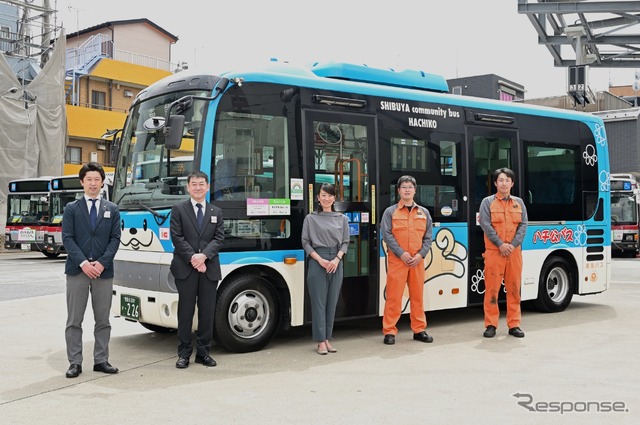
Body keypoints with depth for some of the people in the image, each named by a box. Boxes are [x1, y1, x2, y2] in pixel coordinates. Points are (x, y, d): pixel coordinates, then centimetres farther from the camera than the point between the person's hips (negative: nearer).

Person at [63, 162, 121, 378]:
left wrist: (102, 263, -10)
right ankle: (75, 363, 8)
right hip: (77, 270, -1)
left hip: (103, 271, 1)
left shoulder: (112, 209, 10)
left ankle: (101, 360, 13)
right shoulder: (71, 209, 6)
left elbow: (115, 239, 3)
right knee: (74, 320, 2)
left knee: (103, 320, 5)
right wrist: (83, 263, -14)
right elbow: (67, 239, -2)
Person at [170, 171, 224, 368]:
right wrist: (192, 258, -14)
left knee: (207, 311, 6)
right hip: (185, 269, -3)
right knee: (185, 311, 3)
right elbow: (177, 237, -3)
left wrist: (204, 255, -13)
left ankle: (203, 352, 15)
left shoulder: (216, 212, 14)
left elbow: (219, 238, 4)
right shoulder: (179, 210, 5)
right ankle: (184, 353, 10)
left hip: (209, 268, 3)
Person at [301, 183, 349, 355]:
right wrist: (320, 259, -11)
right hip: (317, 262, -3)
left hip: (336, 262, 3)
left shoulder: (342, 218, 11)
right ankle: (321, 341, 2)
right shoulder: (310, 218, 4)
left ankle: (328, 339, 14)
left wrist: (337, 259, -8)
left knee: (332, 302, 6)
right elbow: (306, 242, 1)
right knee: (319, 302, -2)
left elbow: (345, 242, 8)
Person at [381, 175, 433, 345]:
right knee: (394, 296, -4)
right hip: (397, 259, -3)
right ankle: (389, 331, 2)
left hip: (418, 260, 3)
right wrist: (401, 254, -13)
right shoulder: (390, 212, 3)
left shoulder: (424, 212, 13)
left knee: (417, 295, 9)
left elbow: (428, 237, 9)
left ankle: (419, 330, 18)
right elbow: (387, 235, -5)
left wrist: (420, 255, -6)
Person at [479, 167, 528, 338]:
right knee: (492, 288, -2)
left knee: (514, 288, 5)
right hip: (494, 251, -3)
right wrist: (500, 244, -13)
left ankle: (514, 324, 13)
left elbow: (523, 225, 5)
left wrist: (513, 245, -8)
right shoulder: (487, 202, 3)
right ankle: (491, 325, 4)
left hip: (514, 252, 3)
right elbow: (486, 225, -6)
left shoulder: (519, 202, 12)